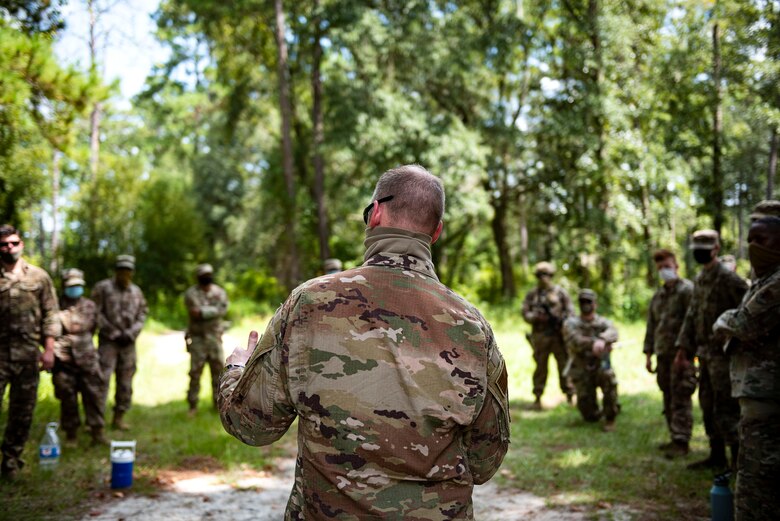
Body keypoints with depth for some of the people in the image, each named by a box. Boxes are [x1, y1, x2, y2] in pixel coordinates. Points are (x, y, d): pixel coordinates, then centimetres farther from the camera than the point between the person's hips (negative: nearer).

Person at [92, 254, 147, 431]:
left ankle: (119, 417, 17)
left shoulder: (137, 292, 11)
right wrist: (114, 333, -10)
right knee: (102, 379, -11)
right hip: (108, 341, -4)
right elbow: (97, 314, -7)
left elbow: (142, 315, 10)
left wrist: (130, 334, -5)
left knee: (125, 381, 7)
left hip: (128, 342, 5)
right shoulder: (102, 288, -3)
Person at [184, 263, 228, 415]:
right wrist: (212, 311, -12)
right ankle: (193, 405, 6)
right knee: (195, 372, -2)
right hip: (197, 338, -3)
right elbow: (194, 312, -16)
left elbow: (222, 310, -11)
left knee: (218, 370, 4)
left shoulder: (220, 292, 6)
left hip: (215, 338, 3)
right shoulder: (191, 293, -3)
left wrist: (202, 312, -19)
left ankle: (218, 402, 15)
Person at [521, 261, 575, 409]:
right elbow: (525, 314, 3)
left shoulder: (560, 292, 5)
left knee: (564, 364, 0)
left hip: (559, 335, -1)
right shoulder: (531, 295, 9)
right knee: (540, 367, 3)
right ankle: (537, 398, 8)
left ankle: (570, 396, 8)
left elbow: (570, 311, 2)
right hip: (540, 336, 1)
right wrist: (537, 317, -16)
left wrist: (563, 322, -15)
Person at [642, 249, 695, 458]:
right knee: (668, 399, 12)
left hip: (681, 354, -8)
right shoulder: (658, 296, 18)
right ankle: (675, 437, 21)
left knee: (680, 399, -7)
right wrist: (648, 354, 16)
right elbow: (651, 325, 21)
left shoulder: (687, 290, -7)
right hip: (663, 354, 8)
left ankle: (681, 442, -5)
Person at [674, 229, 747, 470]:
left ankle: (740, 458, 1)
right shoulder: (699, 280, 14)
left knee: (726, 410, -7)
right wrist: (683, 348, 15)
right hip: (705, 353, 9)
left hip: (723, 353, -9)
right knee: (708, 407, 14)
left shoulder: (728, 278, -13)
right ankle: (717, 456, 25)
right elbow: (692, 316, 19)